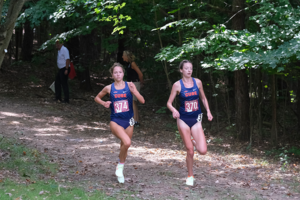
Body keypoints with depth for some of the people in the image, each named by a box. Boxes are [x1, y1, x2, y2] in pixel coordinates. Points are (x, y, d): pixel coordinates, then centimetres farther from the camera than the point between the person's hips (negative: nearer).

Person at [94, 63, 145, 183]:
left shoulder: (129, 86, -2)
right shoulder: (109, 88, -1)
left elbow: (142, 101, -6)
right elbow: (97, 98, 16)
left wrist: (134, 91, -21)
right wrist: (104, 103, -4)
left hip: (128, 121, 2)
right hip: (115, 121, -2)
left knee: (124, 147, 13)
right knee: (127, 142, -26)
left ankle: (120, 170, 35)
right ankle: (120, 165, -4)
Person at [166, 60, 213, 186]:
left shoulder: (197, 82, 1)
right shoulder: (177, 85, -6)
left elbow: (203, 98, 15)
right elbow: (169, 103, -4)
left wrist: (208, 111, 2)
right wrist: (174, 110, -25)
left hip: (196, 119, 2)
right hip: (183, 120, -2)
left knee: (202, 151, -10)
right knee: (190, 151, -2)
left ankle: (194, 142, 26)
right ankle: (190, 176, 18)